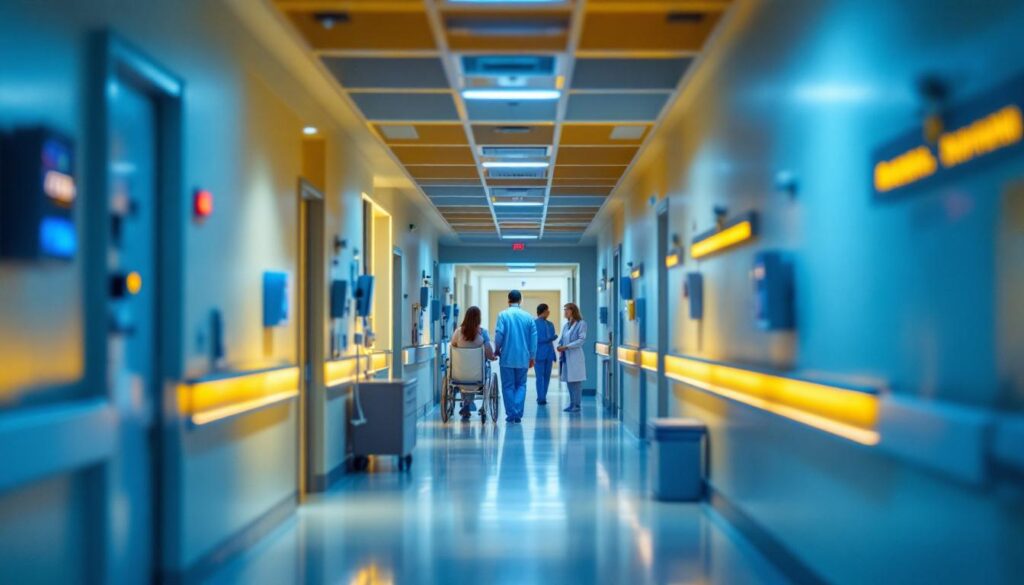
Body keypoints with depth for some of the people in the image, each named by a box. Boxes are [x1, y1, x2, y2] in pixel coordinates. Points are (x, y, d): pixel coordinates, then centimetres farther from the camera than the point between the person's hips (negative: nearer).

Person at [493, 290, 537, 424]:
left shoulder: (503, 315, -7)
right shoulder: (528, 317, 1)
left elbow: (499, 334, -12)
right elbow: (533, 338, 2)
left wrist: (497, 350, 6)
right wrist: (532, 356, 11)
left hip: (507, 357, -2)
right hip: (523, 358, 2)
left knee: (508, 386, 7)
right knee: (521, 385, 11)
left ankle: (511, 414, 6)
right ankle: (518, 414, -1)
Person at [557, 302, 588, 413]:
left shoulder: (581, 324, -5)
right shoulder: (566, 325, 15)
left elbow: (581, 340, -12)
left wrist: (567, 347, -17)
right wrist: (559, 346, -6)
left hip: (575, 356, -7)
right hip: (565, 357, 7)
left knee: (576, 381, -5)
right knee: (569, 381, 9)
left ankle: (576, 405, -2)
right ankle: (572, 403, 16)